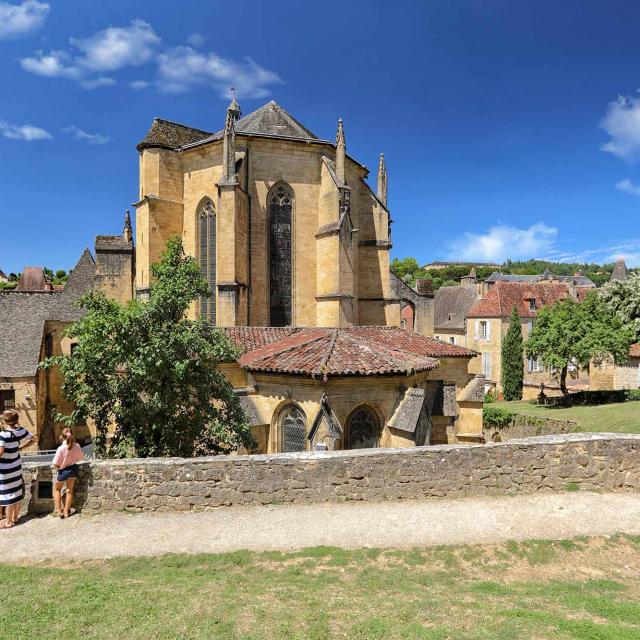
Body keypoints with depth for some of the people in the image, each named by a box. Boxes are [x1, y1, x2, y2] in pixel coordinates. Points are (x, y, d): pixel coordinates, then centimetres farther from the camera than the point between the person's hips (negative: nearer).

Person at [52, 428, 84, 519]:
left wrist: (59, 466, 1)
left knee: (57, 489, 21)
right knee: (70, 490, 17)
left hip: (63, 470, -3)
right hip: (73, 469, 3)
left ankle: (59, 511, 17)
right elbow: (80, 458, 0)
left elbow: (55, 464, -21)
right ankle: (66, 511, 24)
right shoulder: (77, 446, -15)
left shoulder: (61, 448, -26)